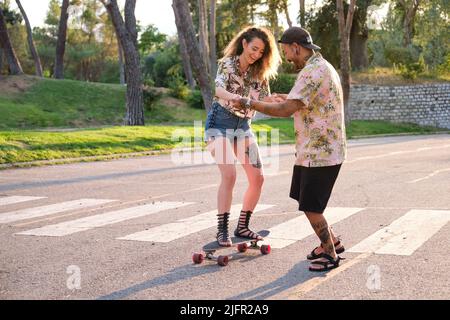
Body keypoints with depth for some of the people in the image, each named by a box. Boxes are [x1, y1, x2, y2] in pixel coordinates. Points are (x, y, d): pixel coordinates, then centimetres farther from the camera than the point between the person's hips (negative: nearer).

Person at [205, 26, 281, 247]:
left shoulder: (259, 73, 6)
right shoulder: (227, 64, -9)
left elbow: (267, 101, 1)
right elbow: (219, 90, -27)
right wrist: (237, 98, -48)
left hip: (243, 126, 6)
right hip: (220, 123, -6)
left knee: (257, 178, -1)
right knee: (229, 175, -21)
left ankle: (242, 226, 13)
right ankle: (222, 230, -11)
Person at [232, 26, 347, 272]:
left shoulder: (313, 72, -20)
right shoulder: (323, 67, 14)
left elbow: (286, 110, -26)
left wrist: (250, 104, -16)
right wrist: (289, 101, 18)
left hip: (320, 154, -10)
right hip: (312, 151, 10)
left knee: (311, 207, -1)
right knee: (304, 200, 19)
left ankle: (330, 254, 14)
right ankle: (332, 242, 31)